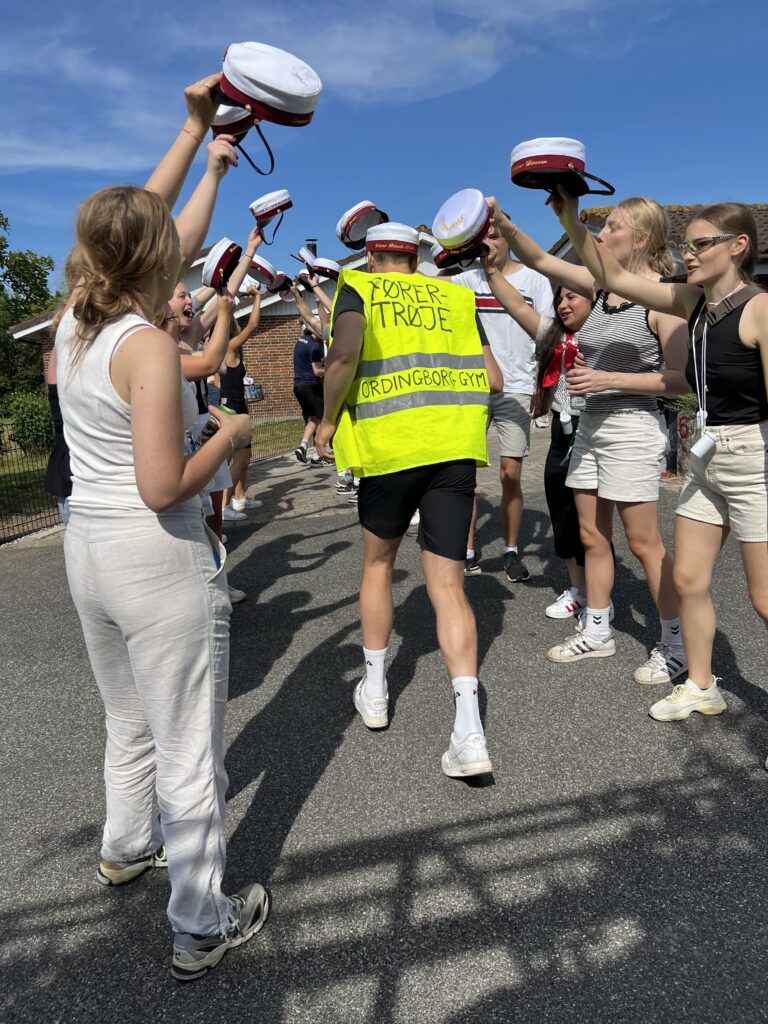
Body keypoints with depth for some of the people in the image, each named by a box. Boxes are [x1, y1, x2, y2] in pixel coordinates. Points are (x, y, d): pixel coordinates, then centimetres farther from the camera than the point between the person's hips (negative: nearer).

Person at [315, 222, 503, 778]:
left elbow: (345, 353, -13)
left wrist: (329, 419, 0)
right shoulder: (455, 296, 17)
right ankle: (469, 729, -7)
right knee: (448, 584, 3)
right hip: (456, 445, 2)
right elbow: (493, 380, 11)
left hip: (389, 443, -2)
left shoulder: (358, 288, 8)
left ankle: (374, 690, 29)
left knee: (378, 561, 21)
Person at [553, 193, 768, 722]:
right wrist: (573, 221, -3)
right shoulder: (693, 302, 4)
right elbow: (613, 276, 6)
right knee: (689, 579, 13)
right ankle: (702, 687, 32)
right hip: (707, 460, 8)